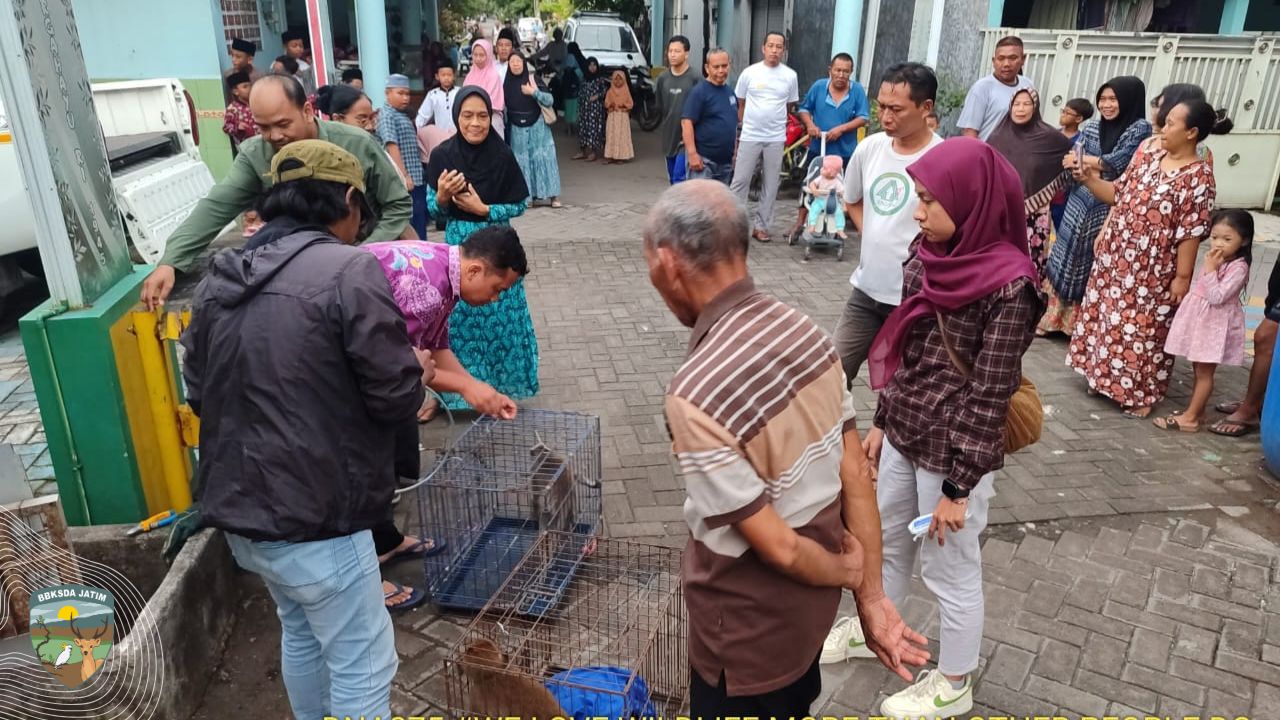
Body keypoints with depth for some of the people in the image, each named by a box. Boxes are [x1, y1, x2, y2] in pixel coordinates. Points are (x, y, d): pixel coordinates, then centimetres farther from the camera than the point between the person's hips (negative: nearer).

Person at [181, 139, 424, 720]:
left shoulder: (217, 280, 6)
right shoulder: (350, 270, -17)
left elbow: (199, 395, 14)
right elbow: (397, 398, -16)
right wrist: (413, 370, 5)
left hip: (237, 505, 8)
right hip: (314, 515, -8)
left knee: (301, 634, 28)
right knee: (362, 666, 8)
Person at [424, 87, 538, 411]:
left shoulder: (503, 156, -9)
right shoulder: (441, 155, -6)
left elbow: (519, 205, -3)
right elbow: (433, 209, 0)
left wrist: (483, 209, -16)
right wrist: (442, 196, -21)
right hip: (456, 246, 1)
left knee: (499, 317, 6)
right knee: (456, 317, 6)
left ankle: (501, 386, 24)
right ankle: (447, 390, 22)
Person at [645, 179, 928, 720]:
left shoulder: (695, 394, -34)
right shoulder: (804, 330, -11)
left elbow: (776, 547, -26)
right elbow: (857, 475, -6)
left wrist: (848, 573, -6)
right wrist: (871, 595, 1)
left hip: (749, 620, -6)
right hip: (811, 600, 7)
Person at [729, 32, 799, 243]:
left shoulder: (790, 76, 4)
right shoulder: (749, 73, 0)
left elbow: (790, 106, 13)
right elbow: (740, 104, 8)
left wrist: (775, 123, 8)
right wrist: (747, 125, 7)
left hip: (776, 139, 2)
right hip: (749, 137, -2)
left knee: (771, 185, 6)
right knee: (740, 181, -2)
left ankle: (761, 225, 16)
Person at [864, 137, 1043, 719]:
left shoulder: (1009, 285, -22)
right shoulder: (931, 255, 0)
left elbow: (990, 397, -19)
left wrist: (958, 486, -15)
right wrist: (882, 422, 14)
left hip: (954, 452, -7)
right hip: (904, 435, 7)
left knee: (949, 571, 12)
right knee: (885, 540, 24)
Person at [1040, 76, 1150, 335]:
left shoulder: (1141, 128, -5)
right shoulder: (1090, 127, 9)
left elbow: (1119, 162, -17)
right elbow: (1071, 161, 6)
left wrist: (1085, 161, -10)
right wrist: (1099, 166, -6)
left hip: (1110, 211, -4)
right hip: (1080, 205, 4)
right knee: (1067, 259, 8)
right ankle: (1057, 317, 18)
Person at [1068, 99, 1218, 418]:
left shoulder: (1199, 177, -15)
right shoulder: (1148, 157, 4)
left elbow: (1191, 232, -15)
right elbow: (1120, 194, 12)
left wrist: (1182, 277, -14)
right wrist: (1089, 179, -3)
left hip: (1152, 271, -6)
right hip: (1117, 257, 6)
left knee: (1143, 329, 4)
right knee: (1108, 319, 15)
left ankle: (1140, 392, 20)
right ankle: (1106, 377, 32)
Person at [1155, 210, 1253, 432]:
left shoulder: (1238, 267, -16)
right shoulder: (1215, 260, 9)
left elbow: (1217, 297, -24)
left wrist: (1210, 270, -23)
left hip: (1216, 324, -8)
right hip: (1200, 319, 8)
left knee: (1204, 372, -3)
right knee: (1199, 370, 14)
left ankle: (1190, 418, 1)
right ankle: (1196, 411, 22)